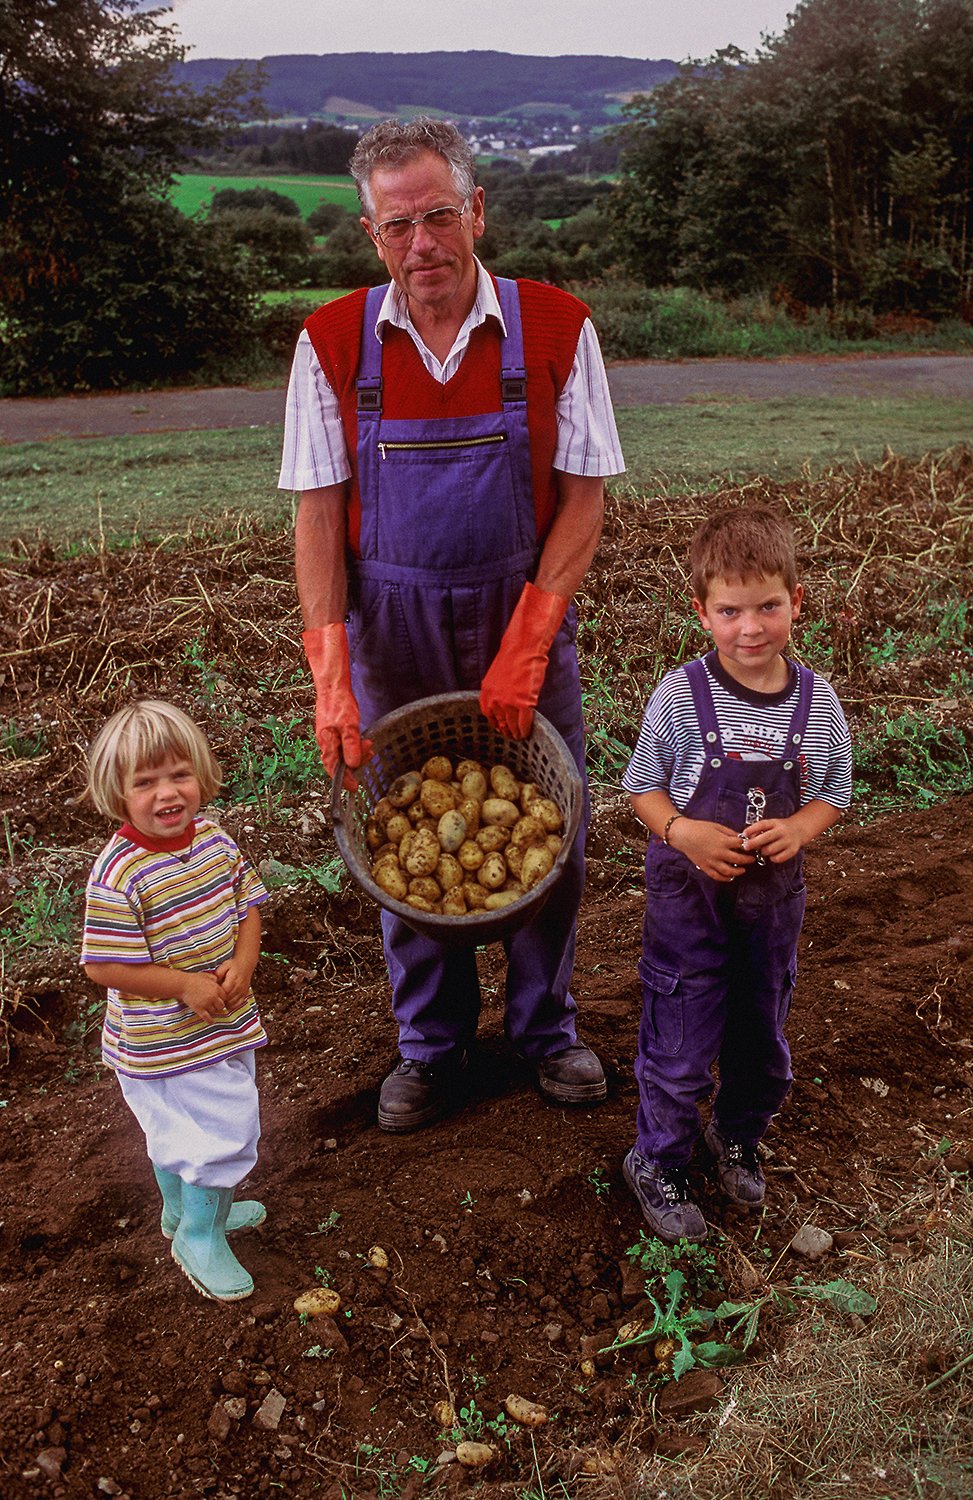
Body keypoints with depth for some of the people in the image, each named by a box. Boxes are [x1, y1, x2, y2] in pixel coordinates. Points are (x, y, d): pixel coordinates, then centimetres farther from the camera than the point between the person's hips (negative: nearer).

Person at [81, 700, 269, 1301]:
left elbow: (247, 907, 4)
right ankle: (201, 1236, 24)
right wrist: (186, 986, -24)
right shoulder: (118, 875, -27)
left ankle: (185, 1208, 51)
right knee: (224, 1129, 0)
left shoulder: (214, 839, -6)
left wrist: (243, 964, -14)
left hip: (224, 1024, 7)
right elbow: (104, 966, -23)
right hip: (161, 1044, -7)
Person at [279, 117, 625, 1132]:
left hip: (526, 621, 0)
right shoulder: (331, 343, -4)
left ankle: (544, 1026, 34)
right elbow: (318, 514, -5)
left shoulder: (556, 330, -7)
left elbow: (582, 498, -6)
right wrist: (330, 674, -14)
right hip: (390, 630, 1)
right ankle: (430, 1046, 32)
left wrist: (525, 646, -15)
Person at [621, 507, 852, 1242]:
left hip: (774, 894, 4)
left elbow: (834, 794, 4)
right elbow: (644, 786, -5)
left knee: (763, 1038, 21)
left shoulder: (818, 700, -8)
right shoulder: (680, 695, -16)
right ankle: (658, 1162, 30)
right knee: (679, 1043, 5)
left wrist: (797, 829, -17)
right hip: (689, 893, -3)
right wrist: (684, 832, -24)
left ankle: (739, 1134, 49)